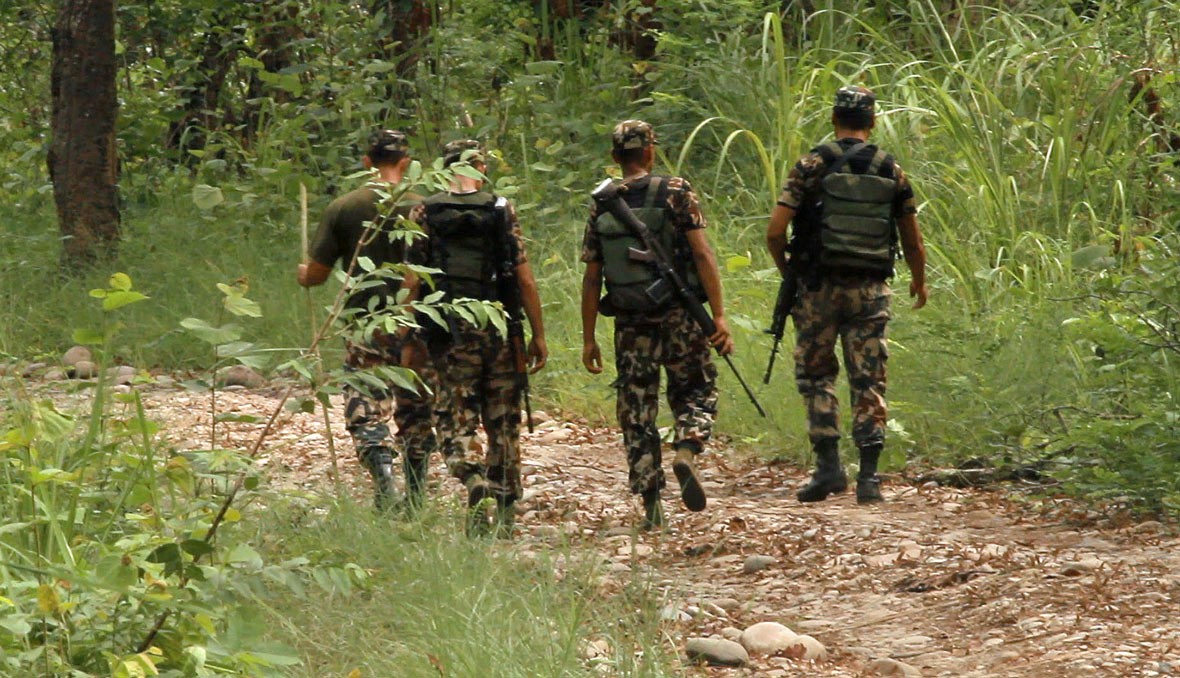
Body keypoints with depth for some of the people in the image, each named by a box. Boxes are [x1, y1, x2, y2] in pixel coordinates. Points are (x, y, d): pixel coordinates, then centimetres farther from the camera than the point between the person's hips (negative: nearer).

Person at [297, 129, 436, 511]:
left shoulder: (343, 208, -2)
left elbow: (314, 275, 0)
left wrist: (302, 274, 22)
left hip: (365, 326, -1)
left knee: (366, 415, -1)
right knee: (416, 416, 13)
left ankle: (384, 479, -23)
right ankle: (416, 498, 16)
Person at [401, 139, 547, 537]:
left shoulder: (425, 213, 0)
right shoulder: (502, 210, -1)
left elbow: (412, 282, -3)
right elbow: (524, 280, -2)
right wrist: (538, 335, 5)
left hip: (450, 335, -1)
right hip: (499, 330, 1)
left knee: (456, 422, 3)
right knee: (503, 424, 11)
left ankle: (476, 482, -24)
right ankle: (506, 514, 13)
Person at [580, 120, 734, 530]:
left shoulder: (600, 206, 4)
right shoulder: (675, 192, -4)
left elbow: (591, 278, 4)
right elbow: (701, 254, -11)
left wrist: (589, 339, 9)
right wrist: (719, 314, -10)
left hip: (631, 326, 2)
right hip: (678, 316, -2)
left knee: (636, 412, 8)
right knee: (696, 390, 16)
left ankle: (651, 506, 2)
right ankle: (686, 452, -12)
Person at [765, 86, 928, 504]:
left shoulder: (813, 166, -4)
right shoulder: (891, 171, 4)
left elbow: (775, 231, -8)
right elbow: (912, 241, 12)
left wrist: (786, 271, 10)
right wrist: (919, 281, 30)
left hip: (820, 286, -2)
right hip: (870, 290, 2)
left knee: (816, 375, 11)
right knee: (869, 382, 5)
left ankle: (828, 465, 1)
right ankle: (869, 476, -2)